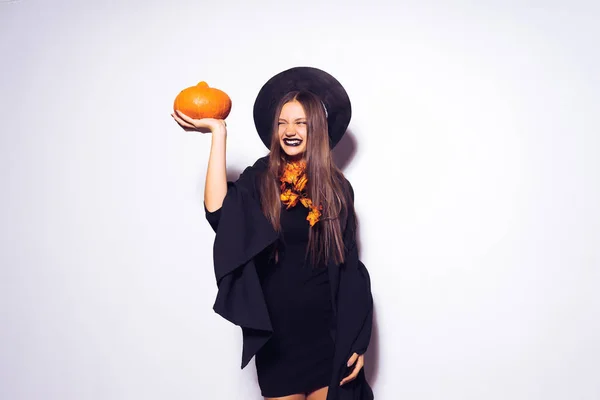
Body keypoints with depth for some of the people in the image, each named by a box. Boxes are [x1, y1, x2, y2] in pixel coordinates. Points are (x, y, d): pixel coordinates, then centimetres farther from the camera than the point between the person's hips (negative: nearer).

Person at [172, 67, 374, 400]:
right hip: (276, 329, 0)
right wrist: (218, 134, -19)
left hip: (325, 327, 0)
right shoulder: (260, 178, -2)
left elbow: (349, 267, 2)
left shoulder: (336, 187, 0)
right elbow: (218, 211, -24)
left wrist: (357, 341, -1)